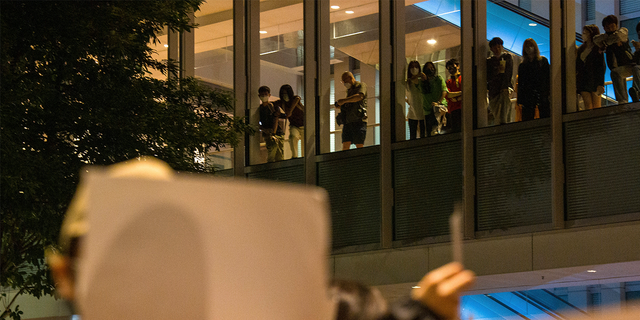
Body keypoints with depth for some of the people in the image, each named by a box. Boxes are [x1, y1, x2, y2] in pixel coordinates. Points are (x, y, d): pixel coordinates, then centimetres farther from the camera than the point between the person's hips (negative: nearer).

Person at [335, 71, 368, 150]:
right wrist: (340, 106, 13)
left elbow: (359, 96, -19)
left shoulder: (361, 85, 3)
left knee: (359, 147, -12)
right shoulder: (349, 90, 26)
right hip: (348, 122, 7)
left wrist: (343, 100, -17)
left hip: (358, 122, -7)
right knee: (345, 147, -7)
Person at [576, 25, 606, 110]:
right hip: (583, 80, 5)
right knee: (588, 106, -2)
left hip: (594, 80, -5)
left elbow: (602, 67, -7)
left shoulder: (597, 48, -3)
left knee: (596, 107, -4)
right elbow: (577, 65, 15)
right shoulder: (581, 48, 14)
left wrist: (600, 84, -14)